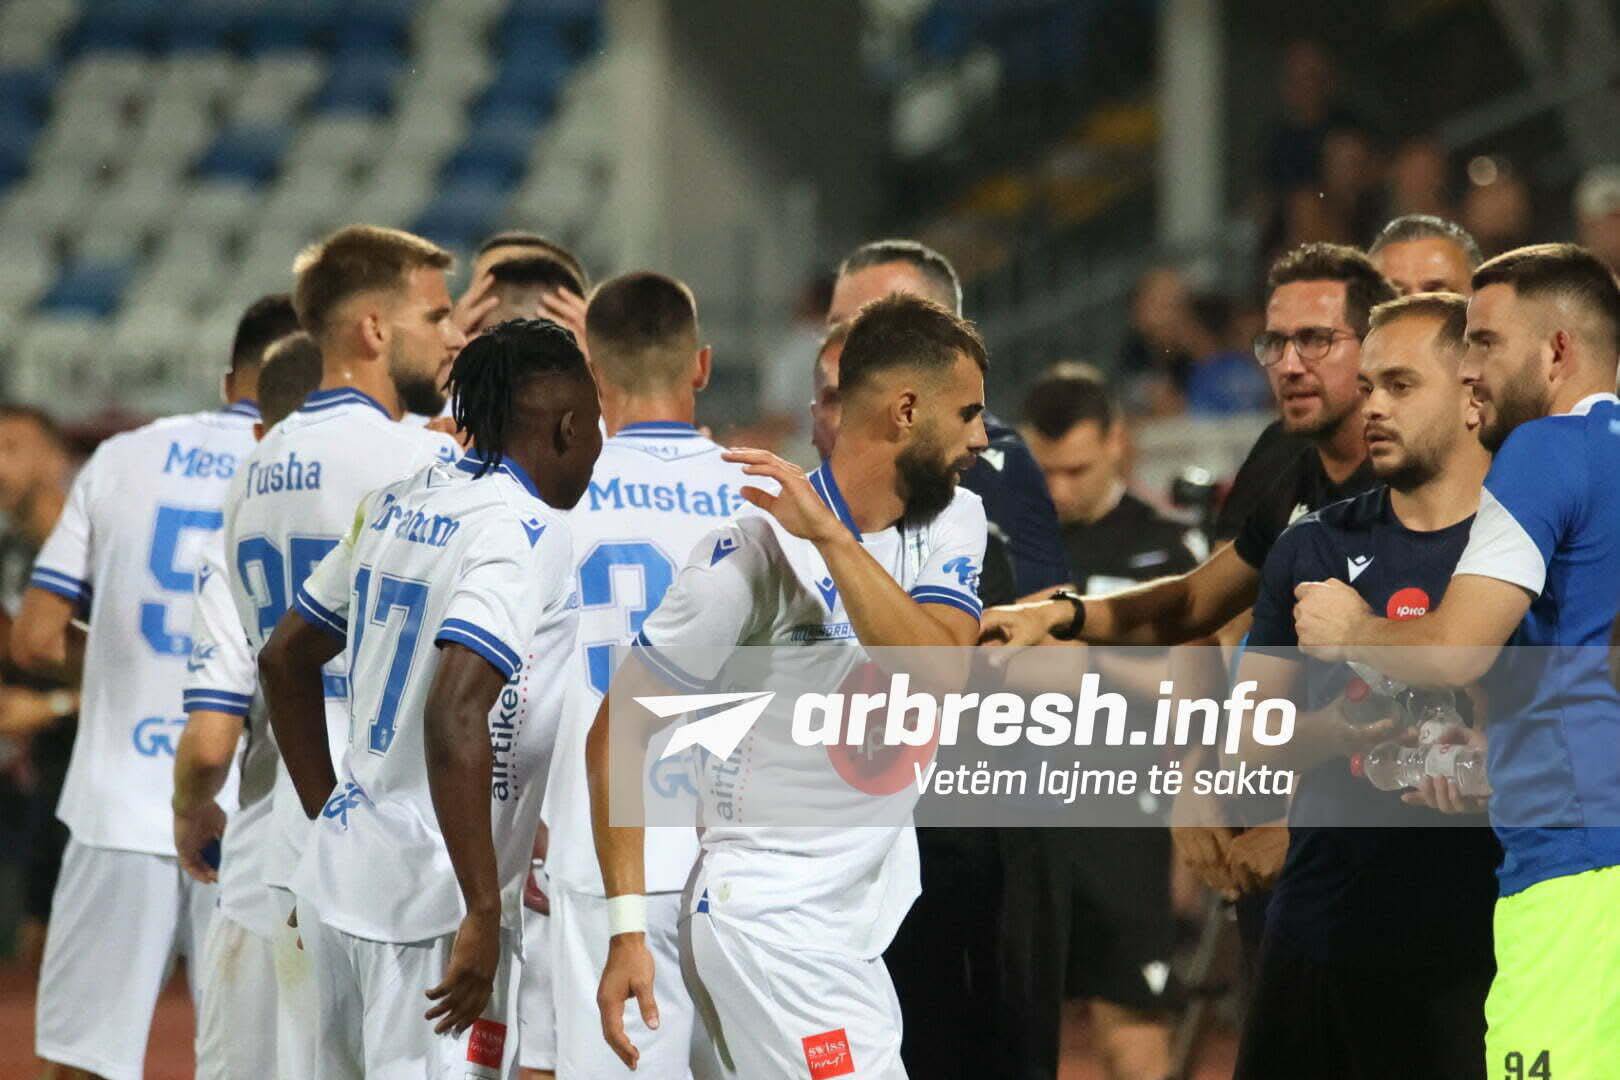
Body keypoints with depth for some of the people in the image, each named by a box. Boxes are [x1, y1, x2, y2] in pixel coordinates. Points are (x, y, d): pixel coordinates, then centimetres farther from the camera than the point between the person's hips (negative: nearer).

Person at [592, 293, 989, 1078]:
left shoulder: (955, 521, 3)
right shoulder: (758, 549, -15)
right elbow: (617, 731, -11)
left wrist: (834, 539, -27)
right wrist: (626, 930, -16)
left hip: (865, 921, 7)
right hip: (772, 925, -7)